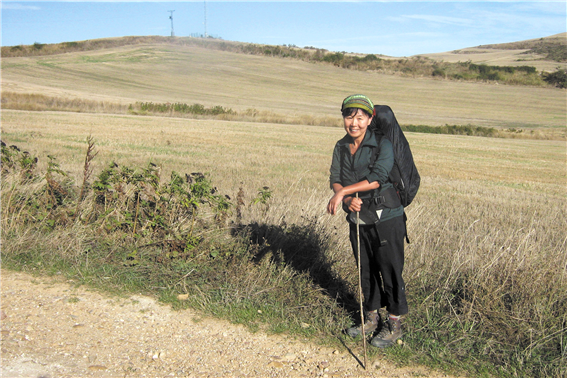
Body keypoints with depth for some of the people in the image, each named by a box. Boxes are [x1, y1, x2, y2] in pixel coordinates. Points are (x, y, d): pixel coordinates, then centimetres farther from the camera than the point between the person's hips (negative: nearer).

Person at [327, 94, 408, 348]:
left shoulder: (383, 145, -14)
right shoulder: (341, 147, 4)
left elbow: (377, 179, -25)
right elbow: (335, 180, 0)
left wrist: (343, 191, -23)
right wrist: (348, 200, -19)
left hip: (386, 219, -5)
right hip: (358, 220, 6)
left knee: (390, 272, 3)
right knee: (366, 271, 16)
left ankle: (394, 325, 19)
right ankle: (372, 319, 33)